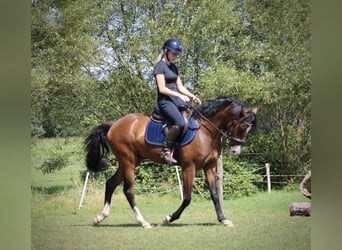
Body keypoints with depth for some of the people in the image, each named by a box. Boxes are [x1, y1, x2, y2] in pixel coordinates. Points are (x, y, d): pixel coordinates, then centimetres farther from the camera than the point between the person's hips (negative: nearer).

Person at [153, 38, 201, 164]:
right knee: (180, 123, -32)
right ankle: (166, 150, -22)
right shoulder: (160, 66, -7)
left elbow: (180, 86, 19)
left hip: (176, 100, 9)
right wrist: (180, 96, -19)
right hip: (165, 101, -9)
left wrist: (192, 96, 5)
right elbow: (162, 89, -15)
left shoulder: (173, 67, 19)